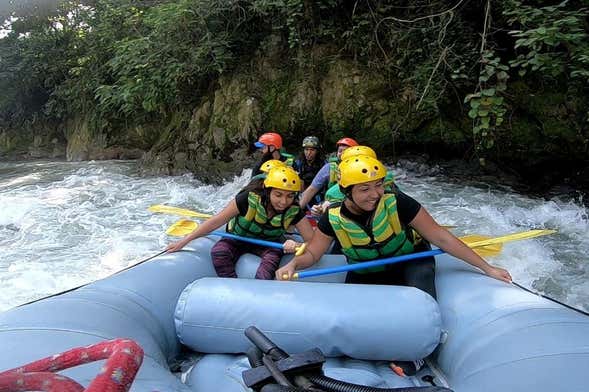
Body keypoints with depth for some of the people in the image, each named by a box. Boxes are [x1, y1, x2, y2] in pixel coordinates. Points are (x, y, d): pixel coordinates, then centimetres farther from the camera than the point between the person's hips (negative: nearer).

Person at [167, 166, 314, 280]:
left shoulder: (293, 212, -23)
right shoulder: (249, 199, -29)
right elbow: (216, 221, -23)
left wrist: (296, 246, -45)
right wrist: (183, 242, -24)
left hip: (268, 243, 1)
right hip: (239, 237, 0)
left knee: (272, 257, -34)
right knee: (218, 251, -30)